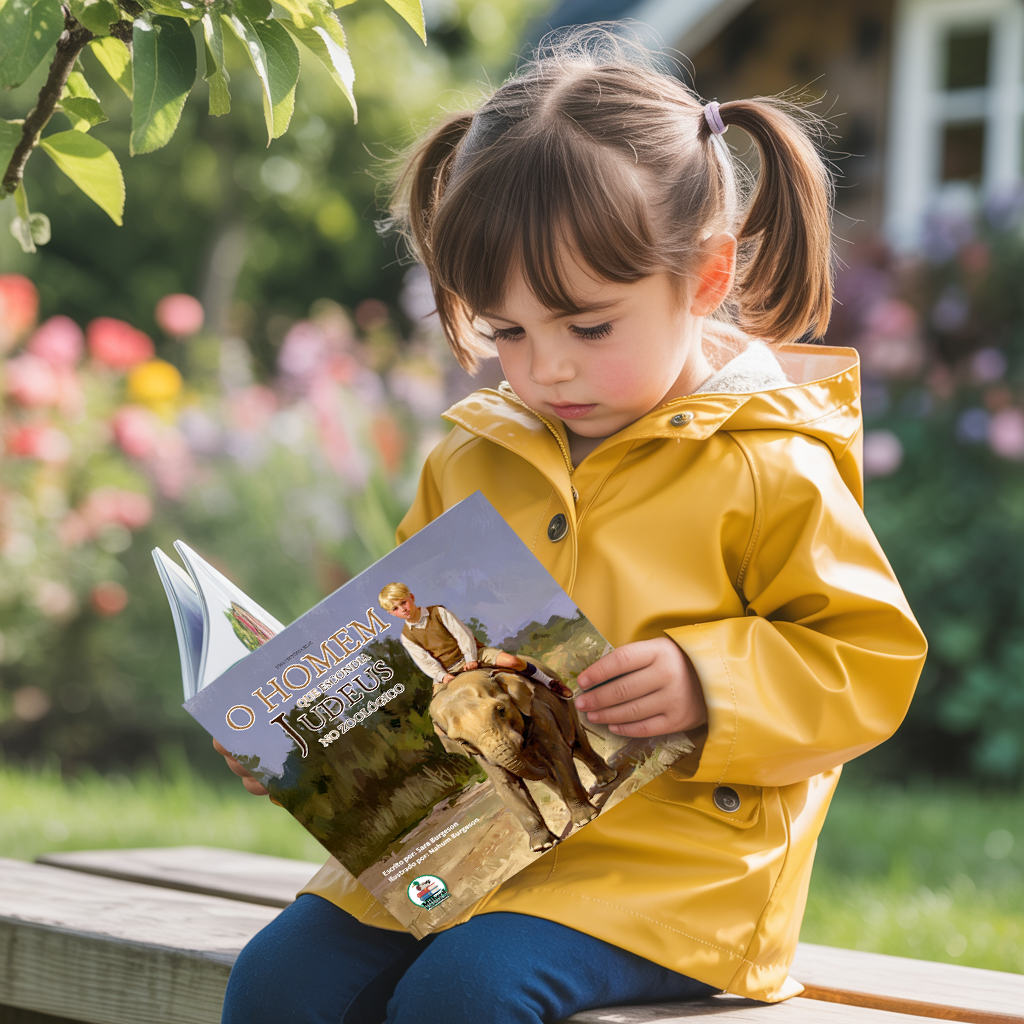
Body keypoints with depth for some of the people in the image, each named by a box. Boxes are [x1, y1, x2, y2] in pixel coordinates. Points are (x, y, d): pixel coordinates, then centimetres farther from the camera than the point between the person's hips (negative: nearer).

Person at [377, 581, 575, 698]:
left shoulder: (438, 612, -2)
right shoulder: (407, 637, 1)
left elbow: (462, 633, -6)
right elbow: (425, 661, -6)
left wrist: (471, 658, -17)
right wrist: (442, 676, -22)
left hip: (473, 655, -1)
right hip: (448, 671, 1)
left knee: (512, 661, -21)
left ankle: (549, 682, -2)